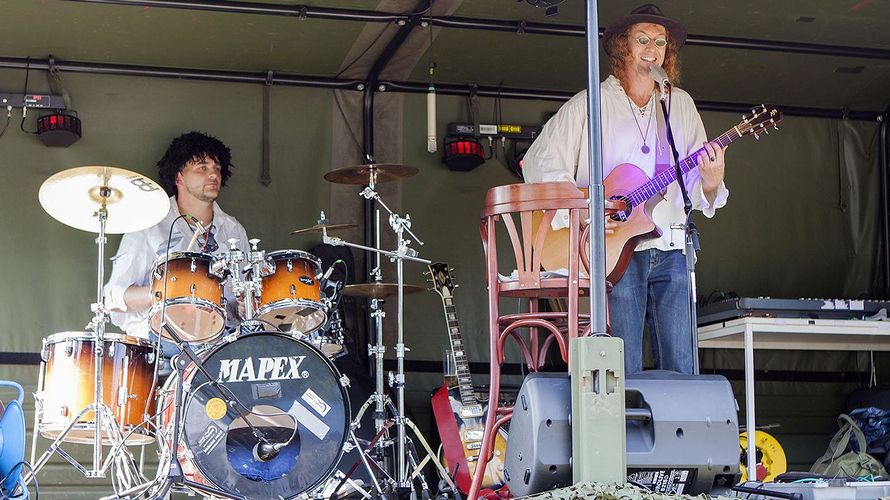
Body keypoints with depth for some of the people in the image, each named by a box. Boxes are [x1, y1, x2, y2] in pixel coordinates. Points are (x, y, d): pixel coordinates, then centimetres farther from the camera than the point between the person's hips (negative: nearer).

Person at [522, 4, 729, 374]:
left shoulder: (681, 105, 15)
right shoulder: (589, 104, 2)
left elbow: (695, 184, 13)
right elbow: (539, 162, -4)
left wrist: (711, 181, -11)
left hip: (671, 250, 4)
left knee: (680, 368, 0)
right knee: (623, 371, -5)